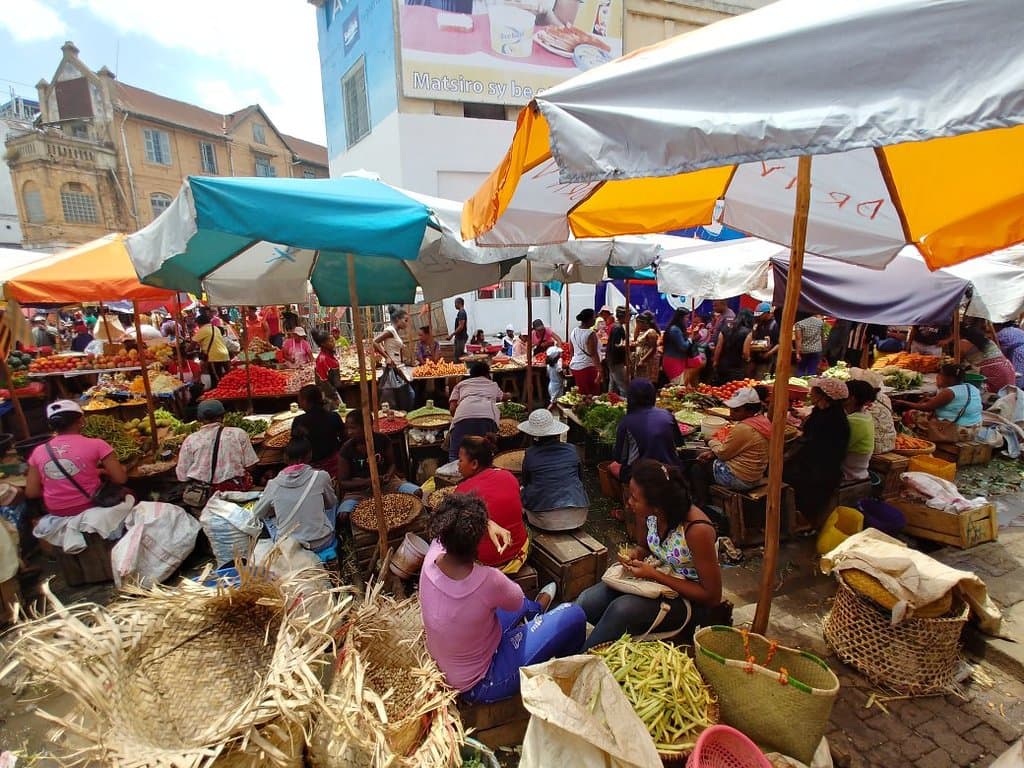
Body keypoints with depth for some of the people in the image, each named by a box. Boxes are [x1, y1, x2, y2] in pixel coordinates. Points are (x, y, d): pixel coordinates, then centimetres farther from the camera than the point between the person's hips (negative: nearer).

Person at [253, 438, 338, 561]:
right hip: (321, 544, -1)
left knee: (268, 517, 28)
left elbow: (257, 513, 9)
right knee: (332, 502, 23)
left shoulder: (274, 484, -7)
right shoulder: (321, 476, -11)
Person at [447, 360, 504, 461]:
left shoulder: (461, 384, 33)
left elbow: (452, 408, 17)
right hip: (489, 416, 1)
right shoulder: (493, 385, 39)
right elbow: (502, 396, 63)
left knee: (455, 456, -3)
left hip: (463, 415, -1)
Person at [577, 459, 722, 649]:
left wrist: (654, 575, -24)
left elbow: (713, 596, -20)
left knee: (623, 609, -31)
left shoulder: (697, 530, -29)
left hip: (690, 600, -6)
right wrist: (637, 553, -11)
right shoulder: (653, 514, -11)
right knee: (585, 602, -17)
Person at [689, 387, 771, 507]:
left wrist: (712, 442, 2)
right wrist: (713, 452, 3)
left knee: (696, 469, 6)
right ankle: (707, 501, 30)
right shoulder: (762, 419, 3)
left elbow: (723, 453, -17)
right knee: (702, 461, 21)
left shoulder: (743, 428, -28)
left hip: (740, 479, -10)